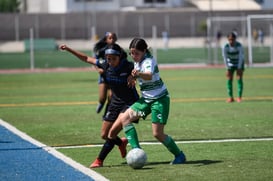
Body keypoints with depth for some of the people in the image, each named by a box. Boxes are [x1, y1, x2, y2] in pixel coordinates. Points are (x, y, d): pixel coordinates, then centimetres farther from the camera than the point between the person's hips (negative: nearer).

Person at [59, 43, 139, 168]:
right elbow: (86, 58, 5)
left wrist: (133, 76, -27)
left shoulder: (129, 66, -20)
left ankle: (99, 160, -8)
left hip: (130, 103, -6)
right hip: (115, 103, 6)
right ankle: (121, 142, 41)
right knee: (104, 135, 10)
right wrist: (68, 49, 4)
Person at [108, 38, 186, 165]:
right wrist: (134, 77, 4)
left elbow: (149, 75, -46)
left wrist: (139, 74, -65)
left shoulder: (149, 61, -22)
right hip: (146, 98, 8)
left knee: (157, 133, -11)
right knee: (124, 118, -6)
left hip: (160, 99, -8)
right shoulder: (137, 62, 3)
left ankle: (179, 155, 10)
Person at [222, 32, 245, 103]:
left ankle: (239, 97, -12)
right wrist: (228, 69, -20)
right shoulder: (225, 47, -23)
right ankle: (230, 97, -3)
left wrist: (239, 69, -26)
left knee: (239, 78, -13)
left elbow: (241, 57, -26)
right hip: (230, 64, 2)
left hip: (239, 63, -2)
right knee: (229, 79, -8)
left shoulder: (239, 46, -29)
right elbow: (225, 58, -17)